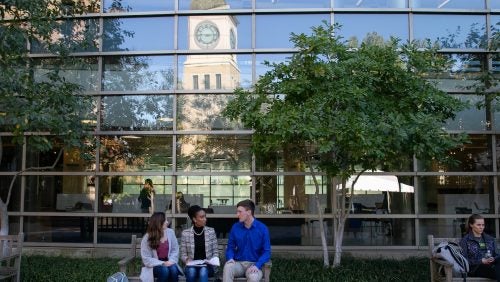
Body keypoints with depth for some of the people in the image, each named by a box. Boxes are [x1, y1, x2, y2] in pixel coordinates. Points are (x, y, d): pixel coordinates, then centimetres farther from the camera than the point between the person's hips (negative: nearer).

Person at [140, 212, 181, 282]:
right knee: (164, 270, -33)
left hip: (168, 263, 3)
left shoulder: (170, 232, -1)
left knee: (173, 269, -30)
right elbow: (146, 260, -12)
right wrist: (162, 263, -23)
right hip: (154, 266, -3)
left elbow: (175, 250, 4)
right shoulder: (147, 238, -10)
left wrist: (171, 261, -16)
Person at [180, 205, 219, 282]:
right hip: (192, 266, 0)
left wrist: (213, 261, -11)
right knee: (191, 271, -34)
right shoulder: (185, 233, 2)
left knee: (203, 271, -33)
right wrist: (187, 259, -15)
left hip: (207, 266, 0)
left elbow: (215, 252, 8)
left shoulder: (211, 231, 5)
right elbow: (183, 254, 6)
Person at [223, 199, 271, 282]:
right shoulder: (235, 227, 5)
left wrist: (256, 265, -22)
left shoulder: (262, 228, -4)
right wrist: (230, 258, -10)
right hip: (238, 264, 3)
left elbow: (267, 252, -5)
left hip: (254, 264, -2)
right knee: (228, 267, -32)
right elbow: (230, 247, 12)